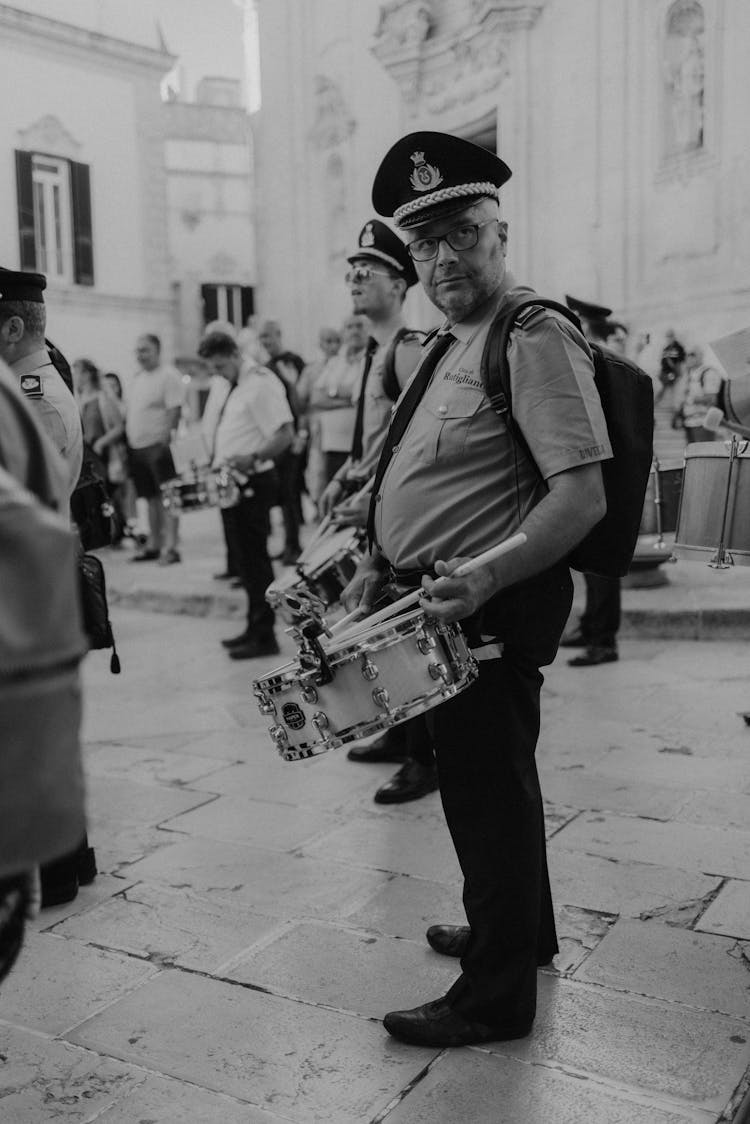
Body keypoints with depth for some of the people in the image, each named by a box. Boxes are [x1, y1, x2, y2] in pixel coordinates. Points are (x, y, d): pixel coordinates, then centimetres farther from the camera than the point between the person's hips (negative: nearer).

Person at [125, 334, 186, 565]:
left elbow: (174, 411, -16)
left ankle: (170, 547, -4)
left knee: (167, 498, -6)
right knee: (151, 498, 14)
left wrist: (165, 438, -22)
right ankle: (153, 545, 22)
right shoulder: (137, 377, 17)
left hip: (159, 445, -8)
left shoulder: (168, 375, -8)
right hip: (138, 447, 8)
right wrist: (128, 441, 14)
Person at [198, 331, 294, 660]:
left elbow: (285, 434, -22)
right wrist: (216, 466, 13)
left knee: (254, 556, -5)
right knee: (245, 557, 14)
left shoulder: (260, 383, -13)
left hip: (253, 482, -10)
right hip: (233, 482, 10)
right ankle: (254, 629, 24)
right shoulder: (232, 388, 16)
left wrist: (253, 458, -33)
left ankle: (264, 636, 3)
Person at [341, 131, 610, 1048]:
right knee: (489, 780, 23)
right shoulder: (448, 343, 13)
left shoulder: (534, 339, -16)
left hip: (491, 611, -9)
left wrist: (481, 580, -32)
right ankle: (515, 930, 44)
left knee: (487, 791, 3)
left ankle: (496, 996, 22)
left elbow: (581, 497, -24)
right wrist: (382, 564, 9)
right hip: (440, 603, 9)